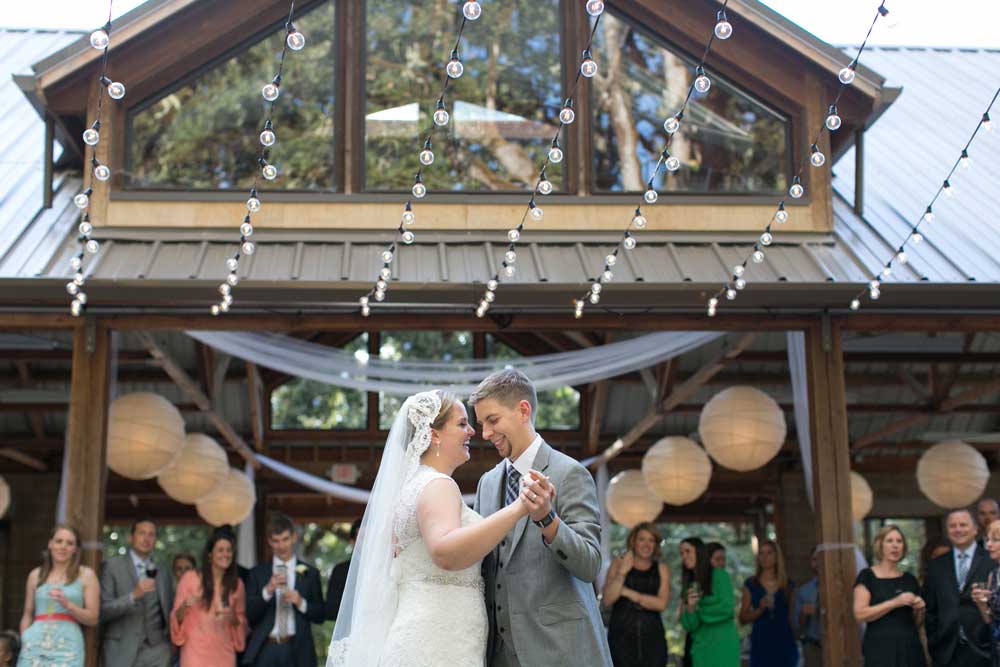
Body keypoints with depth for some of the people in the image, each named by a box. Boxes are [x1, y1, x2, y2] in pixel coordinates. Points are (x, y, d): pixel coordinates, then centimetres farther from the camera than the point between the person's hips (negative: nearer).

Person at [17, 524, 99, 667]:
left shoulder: (86, 575, 7)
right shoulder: (36, 575, 13)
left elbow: (92, 618, 4)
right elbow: (27, 615, 17)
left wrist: (67, 604, -10)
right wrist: (24, 643, 4)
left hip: (67, 646, -2)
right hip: (35, 644, 2)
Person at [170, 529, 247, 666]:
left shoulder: (237, 584, 9)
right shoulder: (190, 578, 0)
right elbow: (176, 617, 3)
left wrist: (233, 618, -6)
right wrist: (184, 606, -18)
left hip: (224, 653, 3)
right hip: (196, 652, -3)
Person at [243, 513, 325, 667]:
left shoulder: (309, 573, 9)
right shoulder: (257, 573, 9)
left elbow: (321, 615, 9)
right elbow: (248, 614, 0)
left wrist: (301, 603, -9)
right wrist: (267, 591, -14)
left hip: (297, 651, 0)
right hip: (266, 650, 0)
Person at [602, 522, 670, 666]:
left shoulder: (661, 569, 11)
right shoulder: (618, 564, 9)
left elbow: (661, 603, -2)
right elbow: (607, 600, -1)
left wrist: (629, 593, -6)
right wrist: (622, 572, -11)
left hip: (651, 637, 2)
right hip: (621, 635, -1)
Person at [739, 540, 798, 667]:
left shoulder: (788, 585, 9)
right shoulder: (750, 585, 6)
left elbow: (793, 617, 14)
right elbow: (743, 618, 4)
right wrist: (760, 610, -12)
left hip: (784, 644, 1)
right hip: (760, 644, -1)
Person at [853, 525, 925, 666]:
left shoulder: (910, 579, 15)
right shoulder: (867, 576, 1)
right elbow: (860, 614, -10)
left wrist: (919, 609, 0)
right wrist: (894, 603, -16)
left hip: (910, 648, 5)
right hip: (881, 649, -5)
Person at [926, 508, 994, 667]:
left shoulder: (992, 562, 0)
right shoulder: (936, 566, 11)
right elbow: (930, 609, 10)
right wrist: (932, 643, 4)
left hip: (982, 649, -2)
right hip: (947, 651, 3)